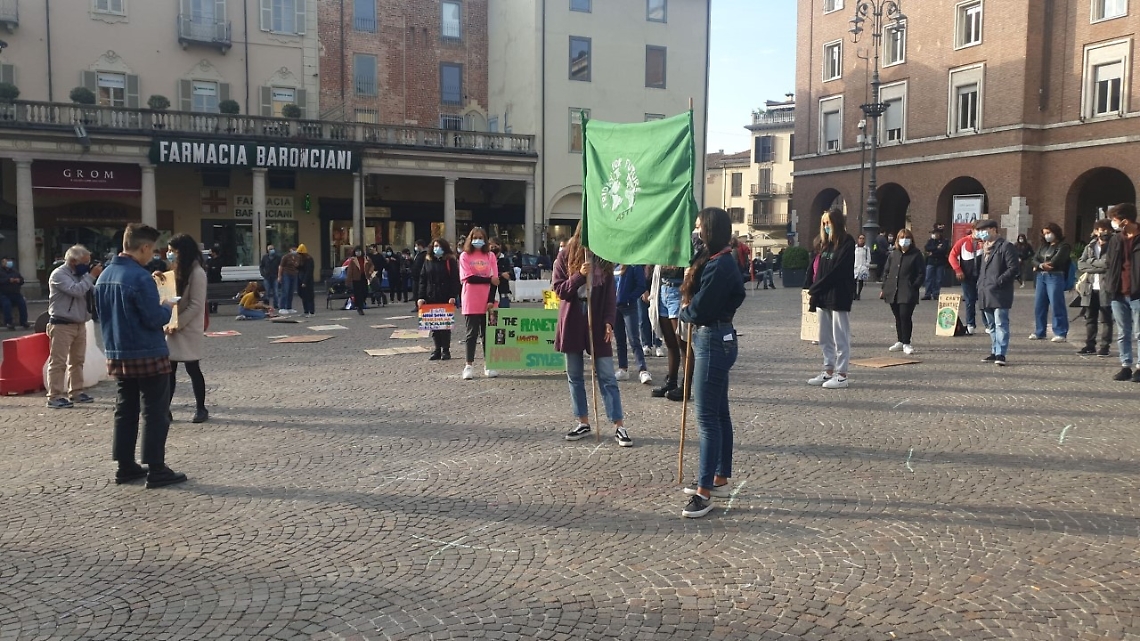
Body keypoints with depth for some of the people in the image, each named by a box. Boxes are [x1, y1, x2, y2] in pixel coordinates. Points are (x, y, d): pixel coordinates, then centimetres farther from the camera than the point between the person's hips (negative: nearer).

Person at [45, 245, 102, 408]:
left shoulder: (80, 274, 14)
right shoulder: (59, 274, -11)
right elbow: (76, 290, -24)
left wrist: (98, 279, -3)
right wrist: (91, 276, -17)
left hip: (80, 324, 8)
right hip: (62, 325, -8)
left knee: (77, 360, 13)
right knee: (58, 362, -7)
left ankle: (76, 392, 21)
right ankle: (54, 397, -6)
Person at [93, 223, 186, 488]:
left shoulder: (105, 276, 9)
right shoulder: (140, 277, -19)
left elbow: (104, 315, 18)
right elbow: (155, 319, -20)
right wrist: (167, 307, -1)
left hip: (117, 355, 8)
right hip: (149, 356, -8)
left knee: (125, 411, 14)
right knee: (155, 413, 0)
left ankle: (126, 466, 21)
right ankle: (156, 470, 2)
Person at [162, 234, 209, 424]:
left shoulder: (197, 273, -12)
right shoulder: (176, 271, 14)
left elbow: (196, 305, -17)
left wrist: (177, 324, -19)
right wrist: (158, 281, 1)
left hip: (189, 329, -7)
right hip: (172, 327, 8)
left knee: (192, 369, 1)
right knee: (168, 369, 7)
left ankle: (201, 409, 13)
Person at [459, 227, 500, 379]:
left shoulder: (490, 256, 7)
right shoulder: (465, 256, 2)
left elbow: (494, 280, 1)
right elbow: (469, 278, -9)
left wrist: (491, 300, -9)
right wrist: (489, 280, -10)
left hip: (487, 302, 2)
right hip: (471, 302, -2)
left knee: (487, 333, 5)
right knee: (472, 333, 1)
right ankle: (469, 366, 5)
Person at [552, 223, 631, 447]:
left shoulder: (603, 257, 3)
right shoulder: (566, 256, 0)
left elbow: (610, 293, 2)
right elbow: (559, 289, -5)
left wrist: (609, 322, -9)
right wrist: (579, 275, -20)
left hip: (597, 323, -1)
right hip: (572, 323, 1)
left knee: (607, 377, -1)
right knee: (574, 376, 8)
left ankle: (619, 426, 2)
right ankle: (583, 423, 20)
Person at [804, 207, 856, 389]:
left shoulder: (847, 243, -8)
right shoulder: (824, 244, 14)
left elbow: (836, 271, -16)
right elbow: (815, 268, 9)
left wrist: (815, 289, -13)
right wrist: (813, 291, -4)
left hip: (839, 297, -8)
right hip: (823, 297, 8)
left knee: (840, 338, -2)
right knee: (825, 338, 12)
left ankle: (841, 375, 2)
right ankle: (828, 371, 20)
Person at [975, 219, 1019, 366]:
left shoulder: (1006, 246, -5)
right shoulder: (985, 247, 20)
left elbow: (1014, 268, -12)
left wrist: (998, 281, -17)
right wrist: (980, 283, 11)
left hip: (1000, 293, -8)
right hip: (985, 293, 8)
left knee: (1001, 324, -9)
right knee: (991, 325, 13)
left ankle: (1001, 354, -9)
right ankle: (995, 352, 20)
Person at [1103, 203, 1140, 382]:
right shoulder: (1115, 240, 10)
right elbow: (1108, 265, 17)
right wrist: (1107, 283, 5)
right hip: (1118, 294, 5)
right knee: (1122, 334, 10)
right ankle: (1126, 366, 17)